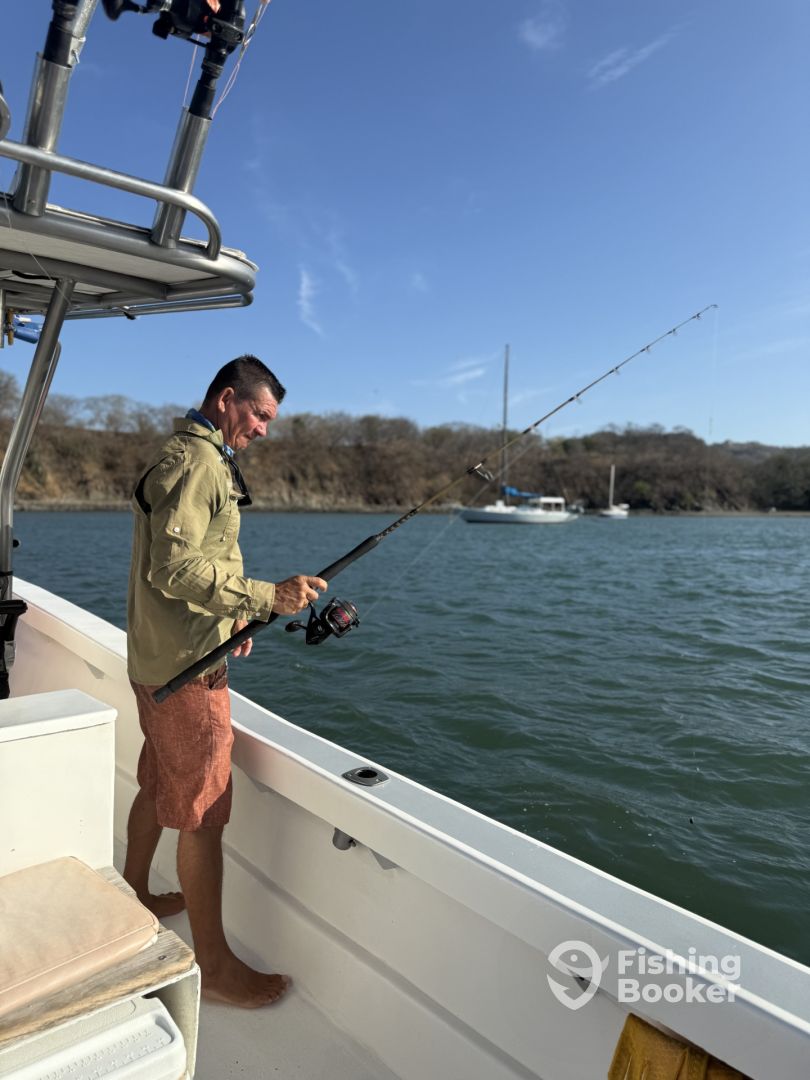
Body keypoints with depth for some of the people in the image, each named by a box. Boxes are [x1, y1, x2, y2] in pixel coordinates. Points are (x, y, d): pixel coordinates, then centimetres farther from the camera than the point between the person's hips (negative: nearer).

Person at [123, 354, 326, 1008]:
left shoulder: (191, 457, 17)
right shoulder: (197, 464, -17)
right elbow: (174, 568, -26)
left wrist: (230, 613, 13)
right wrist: (266, 597, -28)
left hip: (160, 659, 11)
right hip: (185, 666, -11)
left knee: (158, 787, 24)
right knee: (202, 813, -2)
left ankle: (135, 896, 43)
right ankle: (215, 963, 11)